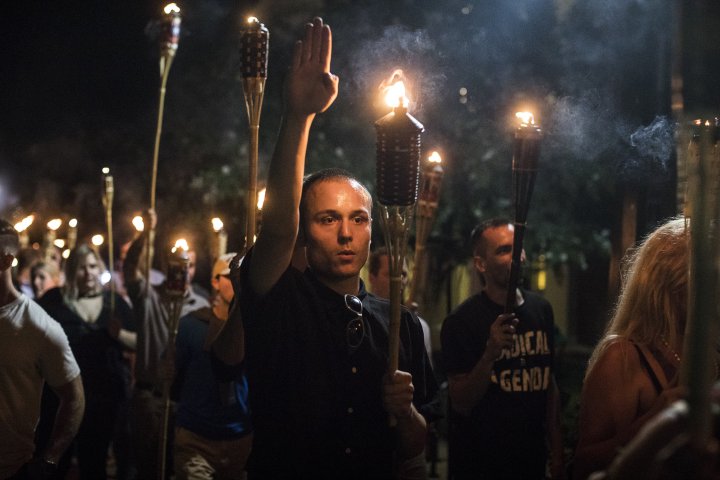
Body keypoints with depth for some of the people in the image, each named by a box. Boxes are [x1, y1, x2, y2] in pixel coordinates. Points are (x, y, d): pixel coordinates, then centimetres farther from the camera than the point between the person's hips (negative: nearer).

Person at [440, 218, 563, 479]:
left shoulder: (540, 309, 4)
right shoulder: (461, 321, -14)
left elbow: (548, 381, 13)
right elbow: (461, 404, -16)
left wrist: (556, 449, 10)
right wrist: (490, 353, -29)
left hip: (532, 458, 5)